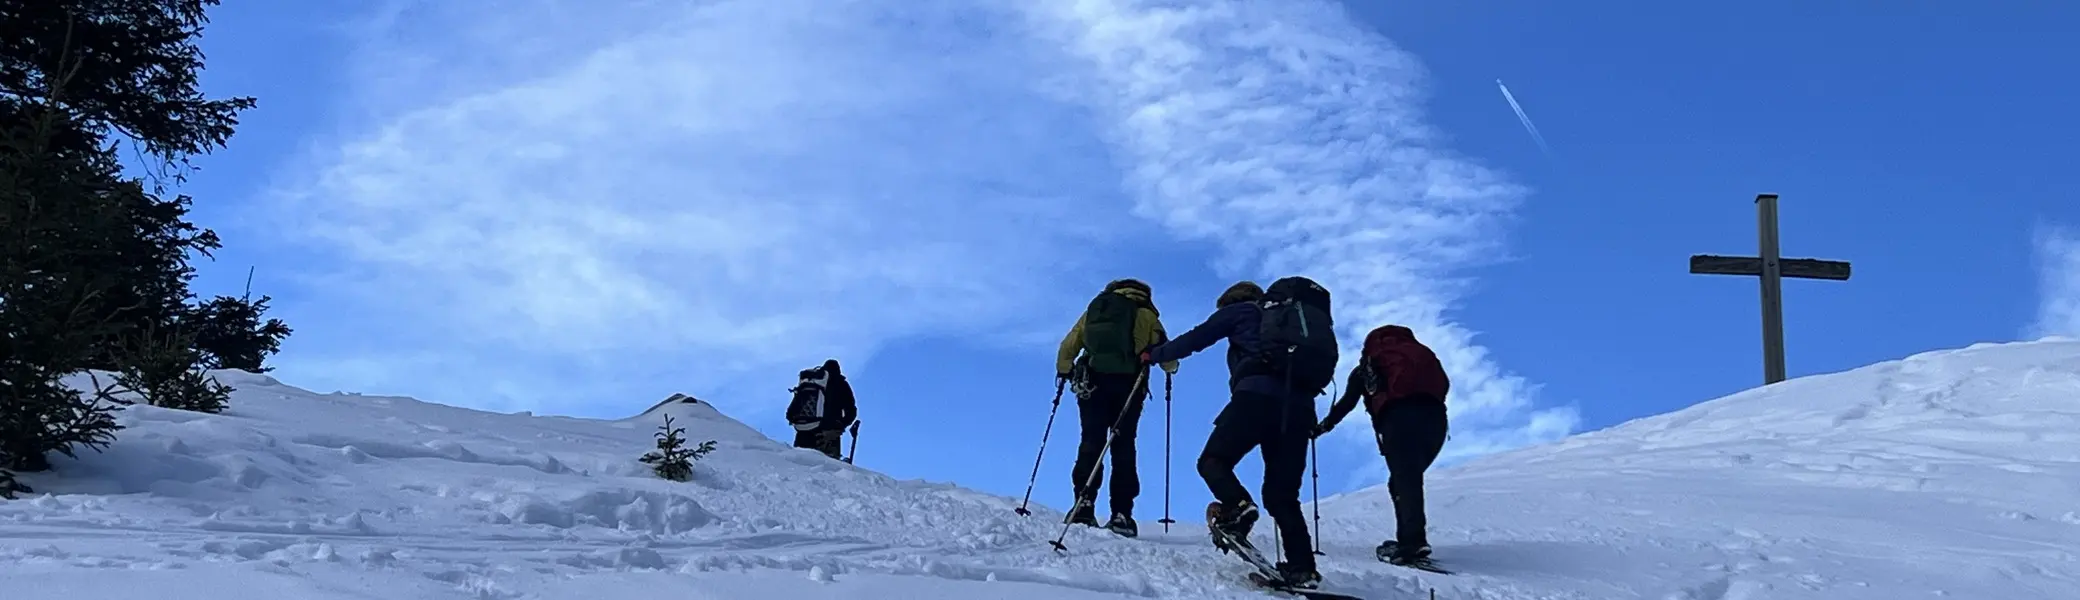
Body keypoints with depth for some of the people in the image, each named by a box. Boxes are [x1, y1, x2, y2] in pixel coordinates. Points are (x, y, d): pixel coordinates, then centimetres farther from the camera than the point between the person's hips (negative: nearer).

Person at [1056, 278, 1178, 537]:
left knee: (1091, 443, 3)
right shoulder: (1146, 315, 10)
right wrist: (1171, 367, 30)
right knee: (1123, 448, 2)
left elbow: (1067, 347, 16)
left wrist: (1063, 370, 34)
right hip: (1127, 387, -1)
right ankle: (1121, 514, -5)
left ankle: (1084, 504, -12)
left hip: (1092, 385, 1)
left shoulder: (1093, 310, 17)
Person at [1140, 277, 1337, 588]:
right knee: (1282, 495, 9)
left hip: (1257, 395, -6)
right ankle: (1302, 567, -4)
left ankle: (1236, 506, -29)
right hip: (1300, 407, 6)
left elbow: (1196, 338, 19)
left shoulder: (1239, 310, 19)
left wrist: (1156, 354, 33)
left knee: (1213, 461, 1)